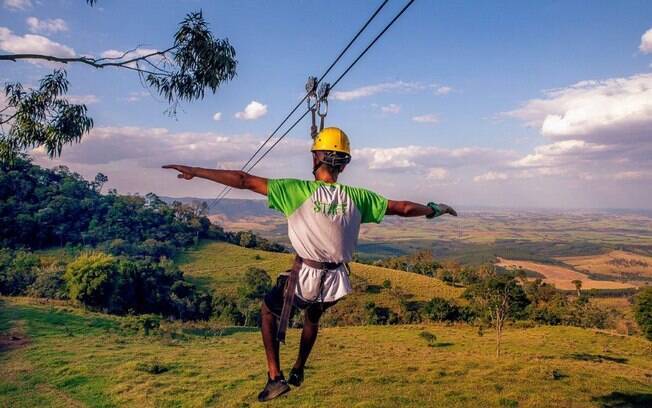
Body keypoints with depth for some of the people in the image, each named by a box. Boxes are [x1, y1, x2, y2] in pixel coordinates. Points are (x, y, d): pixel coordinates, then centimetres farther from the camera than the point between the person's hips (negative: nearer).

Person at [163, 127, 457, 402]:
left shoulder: (299, 190, -15)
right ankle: (298, 372, 49)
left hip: (304, 277, -3)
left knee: (268, 310, 26)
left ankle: (275, 377, 18)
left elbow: (245, 181, -16)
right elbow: (403, 208, 3)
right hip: (337, 280, 4)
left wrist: (195, 172, -9)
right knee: (312, 317, 36)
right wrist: (434, 209, 22)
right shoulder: (356, 197, -6)